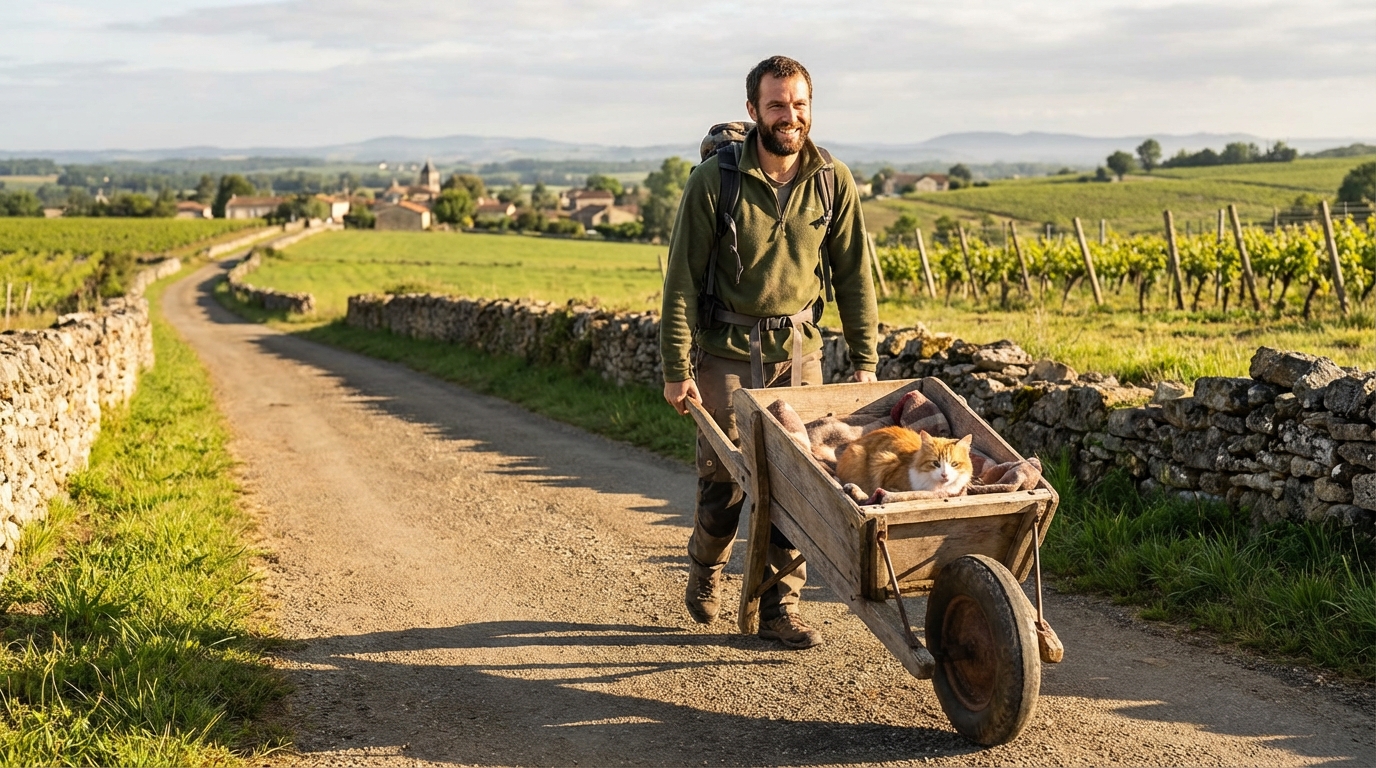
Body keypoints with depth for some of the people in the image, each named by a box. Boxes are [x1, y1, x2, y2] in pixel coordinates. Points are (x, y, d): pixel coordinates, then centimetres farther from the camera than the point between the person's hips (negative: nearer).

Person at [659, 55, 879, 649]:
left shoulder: (833, 181, -3)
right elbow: (683, 279, -9)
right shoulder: (713, 180, -12)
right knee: (724, 477, 3)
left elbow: (854, 276, 4)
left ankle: (780, 606, 13)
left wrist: (865, 361, 2)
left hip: (800, 348, 3)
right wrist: (676, 370, -11)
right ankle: (706, 565, 34)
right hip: (727, 349, -2)